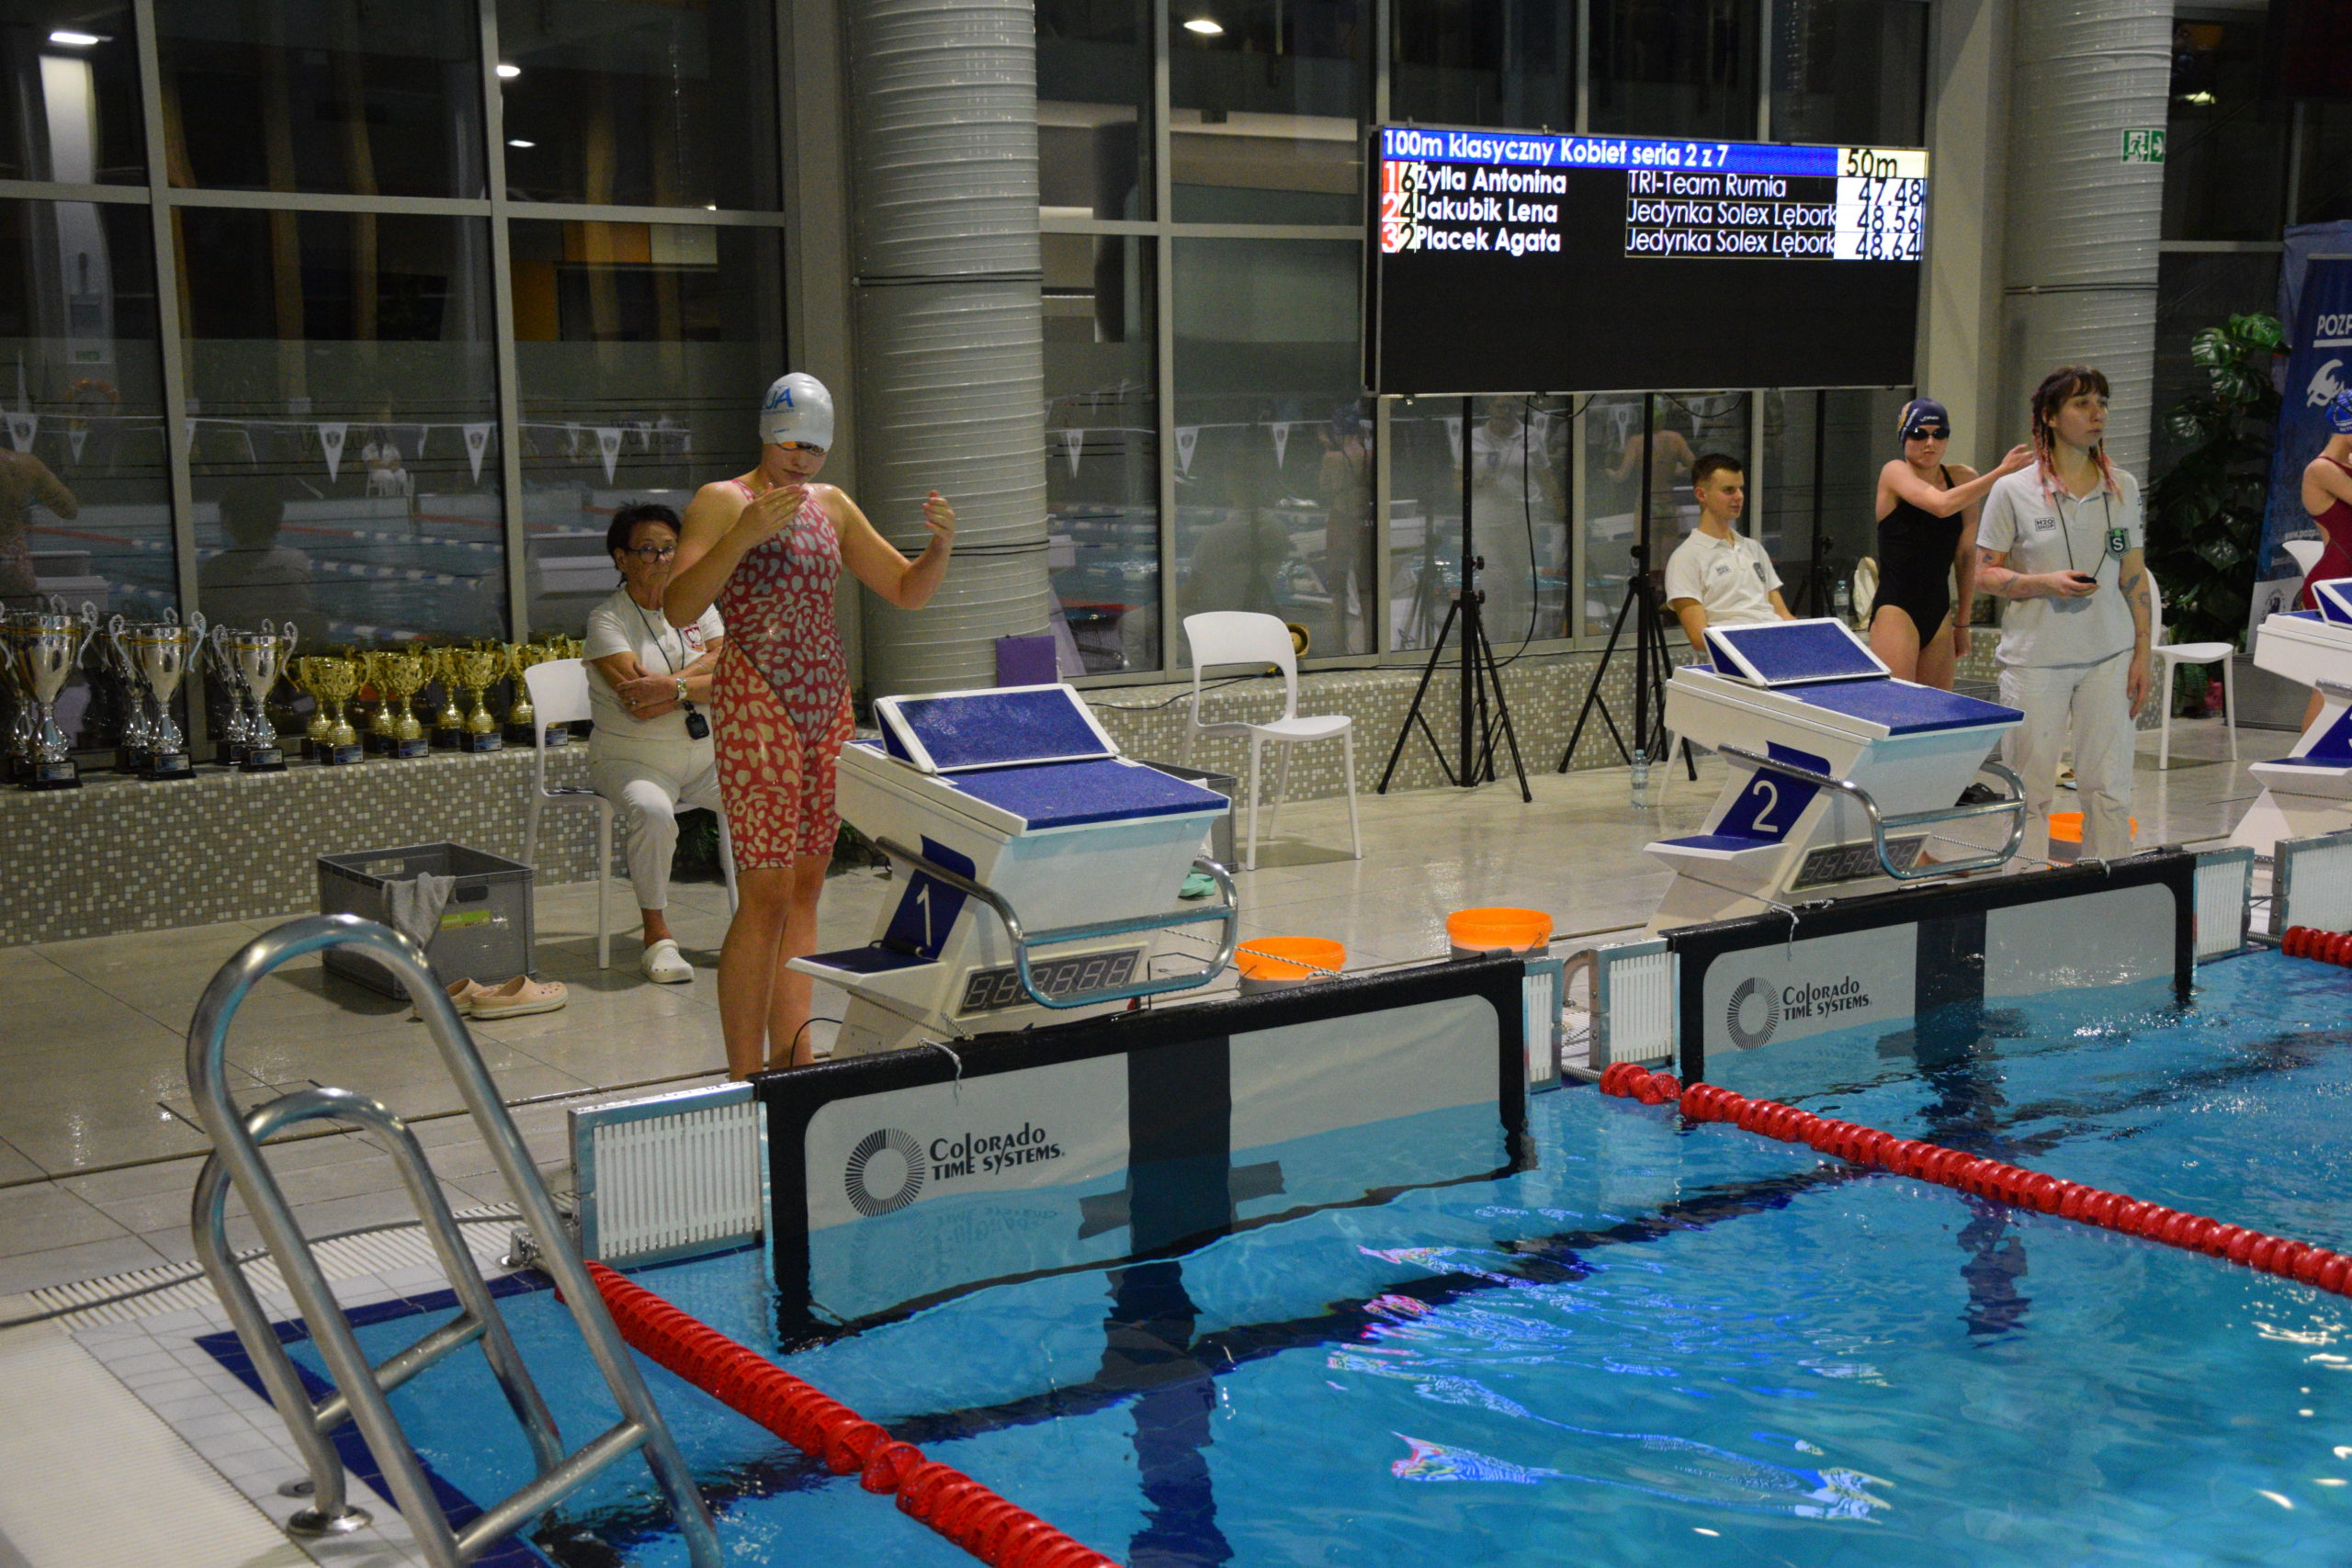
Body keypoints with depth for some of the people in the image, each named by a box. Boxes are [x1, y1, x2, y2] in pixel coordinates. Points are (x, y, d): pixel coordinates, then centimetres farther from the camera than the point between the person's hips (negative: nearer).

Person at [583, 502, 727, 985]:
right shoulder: (607, 620, -3)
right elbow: (639, 704, -17)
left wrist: (674, 685, -17)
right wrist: (700, 679, -9)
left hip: (707, 756, 4)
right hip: (634, 760, -4)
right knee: (653, 812, -36)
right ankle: (657, 936, -21)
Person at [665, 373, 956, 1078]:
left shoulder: (832, 506, 16)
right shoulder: (722, 502, -3)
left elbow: (908, 591, 17)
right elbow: (678, 608, -16)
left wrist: (942, 545, -3)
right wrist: (745, 534, -27)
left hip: (826, 704, 7)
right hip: (756, 704, -7)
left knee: (805, 888, 8)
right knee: (766, 895, -10)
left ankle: (793, 1062, 13)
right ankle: (744, 1082, -5)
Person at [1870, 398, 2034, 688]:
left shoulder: (1962, 478, 9)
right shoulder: (1895, 472, -6)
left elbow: (1966, 554, 14)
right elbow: (1942, 505, -25)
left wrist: (1962, 622, 15)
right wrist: (2000, 472, -27)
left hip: (1940, 614, 6)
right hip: (1896, 611, -6)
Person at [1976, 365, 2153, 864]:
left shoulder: (2123, 487, 8)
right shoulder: (2012, 491, -2)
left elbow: (2134, 576, 11)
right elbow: (1984, 574, 0)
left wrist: (2142, 654, 6)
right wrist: (2045, 584, -16)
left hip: (2109, 657, 3)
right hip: (2034, 656, -2)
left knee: (2109, 786, 3)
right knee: (2030, 789, 3)